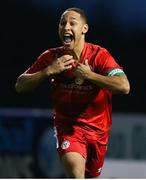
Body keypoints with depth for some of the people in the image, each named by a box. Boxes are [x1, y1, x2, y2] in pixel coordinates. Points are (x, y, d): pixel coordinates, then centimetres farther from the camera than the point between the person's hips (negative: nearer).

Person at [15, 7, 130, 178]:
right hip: (67, 125, -1)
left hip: (97, 127, 1)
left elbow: (124, 86, -26)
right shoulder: (51, 57, -6)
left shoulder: (99, 55, -13)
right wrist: (49, 71, -20)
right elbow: (20, 86, -6)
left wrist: (88, 75, -27)